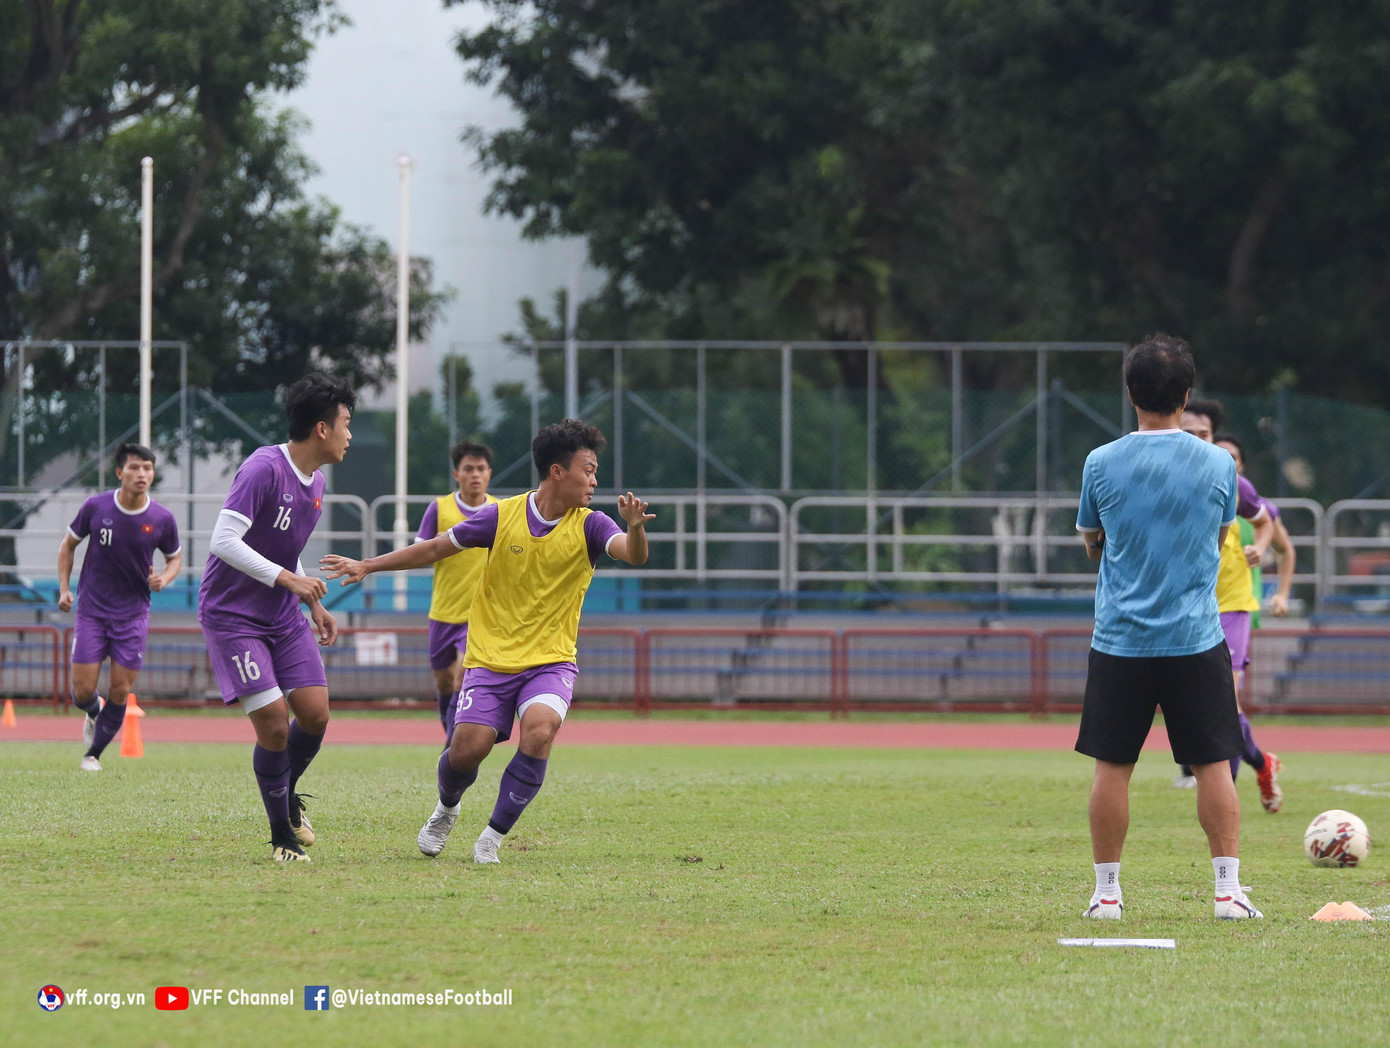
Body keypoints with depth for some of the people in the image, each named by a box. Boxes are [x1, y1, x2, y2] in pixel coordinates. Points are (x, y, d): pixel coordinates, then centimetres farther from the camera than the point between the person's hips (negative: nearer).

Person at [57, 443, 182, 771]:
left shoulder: (162, 519, -8)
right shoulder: (96, 507, -9)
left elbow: (175, 558, 10)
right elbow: (68, 544, 7)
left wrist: (164, 578, -12)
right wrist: (64, 589, -1)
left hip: (133, 614, 0)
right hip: (92, 610, 0)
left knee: (120, 692, -3)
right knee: (83, 691, -5)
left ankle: (94, 753, 18)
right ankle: (94, 712, 32)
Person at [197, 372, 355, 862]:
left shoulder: (315, 483, 9)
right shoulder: (264, 468, -19)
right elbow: (224, 541, -25)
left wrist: (314, 603, 15)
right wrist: (287, 578, -27)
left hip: (284, 619, 8)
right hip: (232, 616, -8)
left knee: (315, 715, -3)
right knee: (274, 724, -13)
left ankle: (287, 793, 27)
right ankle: (283, 836, 4)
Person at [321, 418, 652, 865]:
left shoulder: (589, 526, -4)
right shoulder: (502, 517, -4)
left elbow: (634, 555, -21)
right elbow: (435, 549, 7)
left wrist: (635, 527, -43)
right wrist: (367, 566, 9)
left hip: (551, 660, 0)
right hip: (491, 658, 0)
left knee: (539, 728, -28)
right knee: (468, 746, -14)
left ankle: (493, 836, -10)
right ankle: (447, 808, 25)